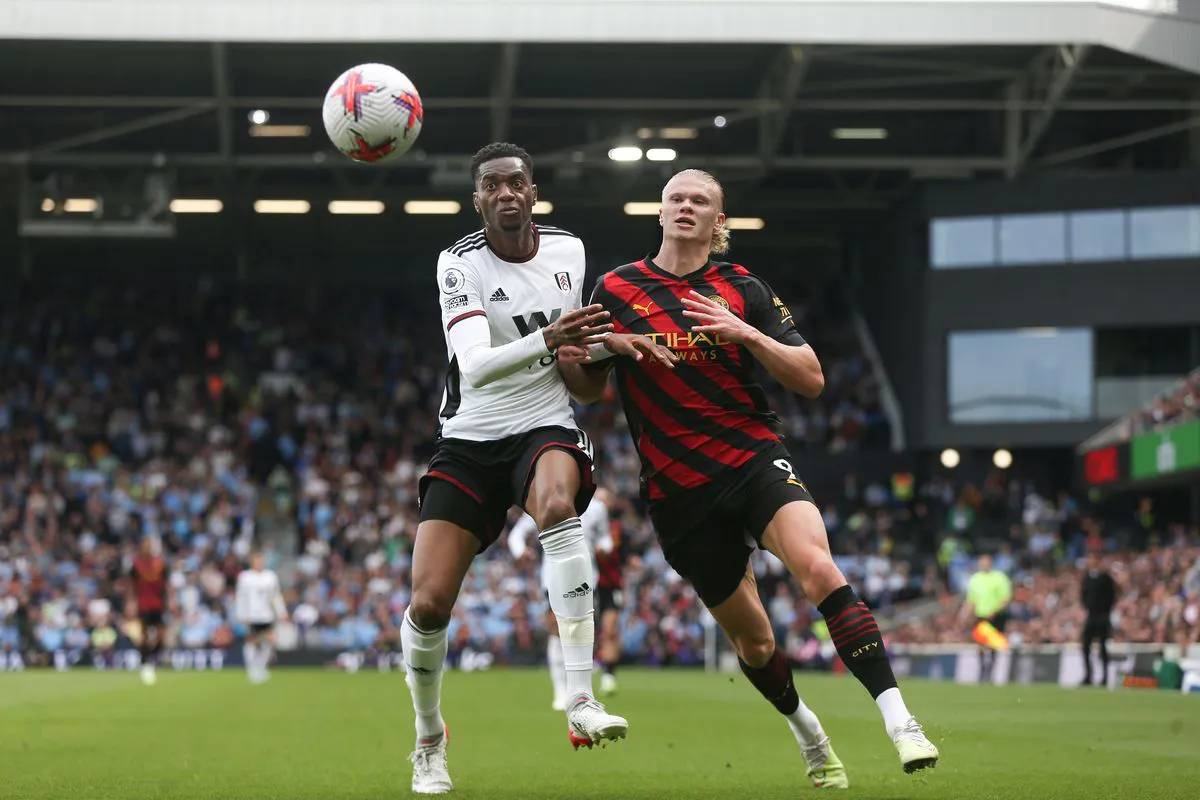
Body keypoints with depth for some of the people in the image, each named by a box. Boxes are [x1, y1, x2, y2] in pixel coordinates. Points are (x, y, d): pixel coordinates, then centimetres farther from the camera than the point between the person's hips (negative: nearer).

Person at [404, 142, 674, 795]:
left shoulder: (568, 249, 3)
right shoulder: (460, 264, -11)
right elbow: (475, 367, -26)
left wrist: (608, 341, 0)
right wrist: (547, 341, -42)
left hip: (545, 429, 1)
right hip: (469, 440, -1)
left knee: (557, 504, -37)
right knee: (427, 604, -11)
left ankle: (581, 701, -40)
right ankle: (429, 742, 18)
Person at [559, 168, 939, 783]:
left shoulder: (742, 290, 2)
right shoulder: (615, 290, 3)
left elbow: (811, 379, -2)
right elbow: (586, 387, 10)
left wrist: (744, 333, -17)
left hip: (755, 459, -1)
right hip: (678, 493, 1)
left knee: (816, 566, -30)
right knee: (751, 639, 8)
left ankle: (898, 720, -32)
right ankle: (809, 735, 38)